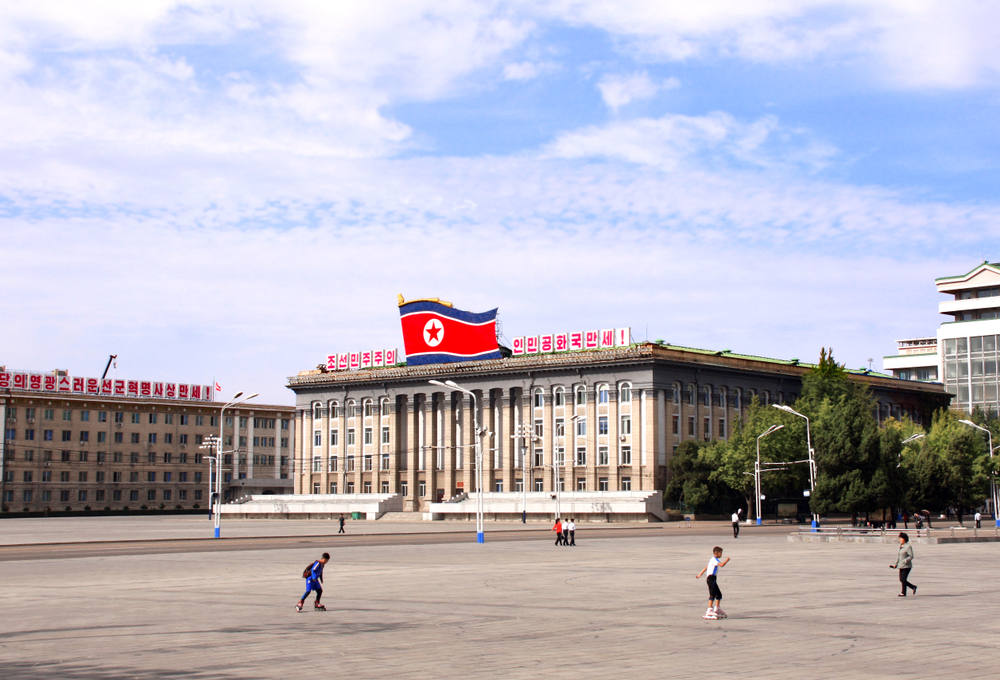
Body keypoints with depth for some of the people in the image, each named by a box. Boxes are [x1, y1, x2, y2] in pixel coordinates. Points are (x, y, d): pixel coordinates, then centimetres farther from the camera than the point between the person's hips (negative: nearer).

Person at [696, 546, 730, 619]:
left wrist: (700, 574, 35)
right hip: (711, 578, -11)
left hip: (713, 579, 11)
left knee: (719, 594, 16)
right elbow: (722, 564, -28)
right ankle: (709, 611, -19)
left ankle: (717, 609, 24)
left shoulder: (713, 560, 21)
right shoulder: (715, 560, -12)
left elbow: (706, 568, 29)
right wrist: (727, 560, -10)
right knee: (712, 595, -15)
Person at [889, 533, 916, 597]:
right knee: (901, 580, 8)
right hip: (901, 566, 8)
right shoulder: (900, 546, 12)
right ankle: (913, 587, 23)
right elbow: (898, 556, 18)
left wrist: (905, 561, -26)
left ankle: (903, 593, 3)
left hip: (906, 566, -8)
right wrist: (896, 564, 15)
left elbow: (911, 556, -15)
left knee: (903, 579, -7)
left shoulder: (908, 546, -12)